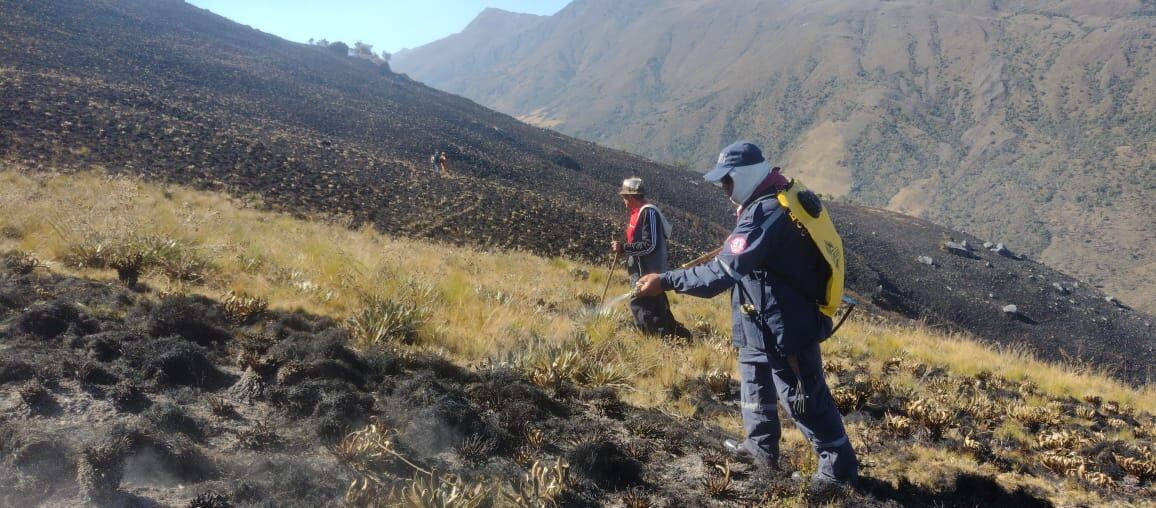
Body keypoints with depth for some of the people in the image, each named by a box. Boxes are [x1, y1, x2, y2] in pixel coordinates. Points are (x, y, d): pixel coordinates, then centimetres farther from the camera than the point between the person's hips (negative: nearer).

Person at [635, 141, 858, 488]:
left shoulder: (765, 214, -28)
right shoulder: (784, 199, 4)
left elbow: (721, 273, -33)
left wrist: (666, 281, -29)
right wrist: (737, 242, 13)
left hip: (784, 328, -10)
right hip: (768, 325, 10)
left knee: (806, 402, 4)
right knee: (755, 382, 25)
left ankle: (839, 467, 19)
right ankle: (761, 446, 42)